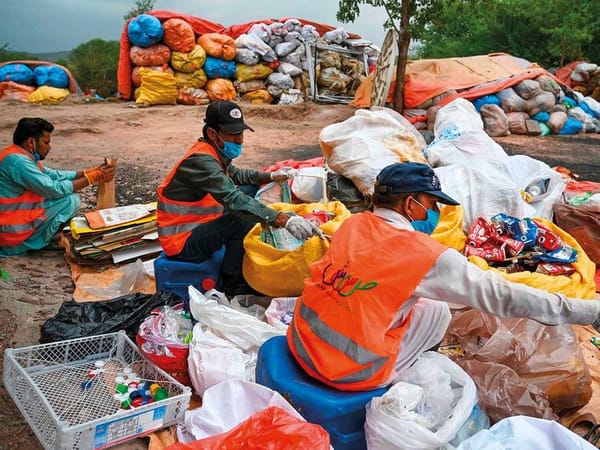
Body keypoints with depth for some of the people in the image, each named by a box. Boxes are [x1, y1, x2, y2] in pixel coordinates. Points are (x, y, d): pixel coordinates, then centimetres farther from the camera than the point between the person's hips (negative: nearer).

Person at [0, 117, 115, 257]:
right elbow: (54, 189, -21)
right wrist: (94, 178, -15)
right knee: (71, 200, -12)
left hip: (14, 221, 10)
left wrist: (91, 172, 4)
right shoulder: (17, 161, -22)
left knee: (66, 194, 16)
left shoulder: (22, 156, 8)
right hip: (12, 234, -10)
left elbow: (55, 175, 13)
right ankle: (38, 243, 0)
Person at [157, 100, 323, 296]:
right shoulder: (200, 161, -28)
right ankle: (231, 284, -6)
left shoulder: (214, 152, 1)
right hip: (182, 243, -10)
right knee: (245, 219, -26)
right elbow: (235, 201, -41)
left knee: (248, 191, 10)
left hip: (197, 226, 10)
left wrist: (271, 176, 9)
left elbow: (235, 174, 23)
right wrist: (285, 220, -48)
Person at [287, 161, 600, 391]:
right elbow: (500, 295, -9)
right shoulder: (426, 255, -13)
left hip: (300, 346, 6)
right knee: (437, 310, 10)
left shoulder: (353, 224, 2)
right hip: (351, 375, -5)